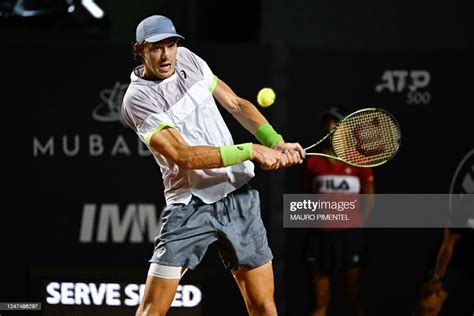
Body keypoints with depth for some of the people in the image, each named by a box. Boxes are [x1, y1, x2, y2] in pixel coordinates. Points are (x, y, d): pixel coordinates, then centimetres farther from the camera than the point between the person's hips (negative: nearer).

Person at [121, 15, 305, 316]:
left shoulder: (187, 59, 6)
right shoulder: (138, 99, -12)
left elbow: (236, 104, 13)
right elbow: (183, 155, -20)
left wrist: (276, 142, -3)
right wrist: (250, 151, -21)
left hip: (240, 195, 5)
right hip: (191, 206, -5)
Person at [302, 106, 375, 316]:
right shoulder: (312, 161, 2)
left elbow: (369, 198, 5)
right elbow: (306, 196, 12)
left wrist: (355, 224, 1)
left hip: (349, 235, -1)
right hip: (320, 235, 1)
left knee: (353, 299, 5)